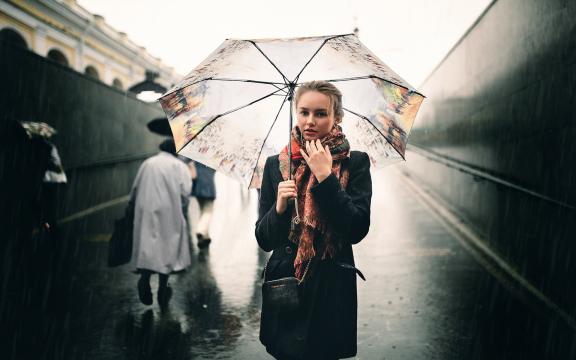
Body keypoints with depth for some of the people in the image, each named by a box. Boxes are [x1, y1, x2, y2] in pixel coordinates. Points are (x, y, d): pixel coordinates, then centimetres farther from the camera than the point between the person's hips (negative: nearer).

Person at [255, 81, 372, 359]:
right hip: (283, 285, 2)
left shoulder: (355, 163, -3)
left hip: (331, 287, -2)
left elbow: (357, 230, -15)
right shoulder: (276, 164, 2)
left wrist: (325, 177, -18)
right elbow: (263, 240, 2)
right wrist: (279, 207, -18)